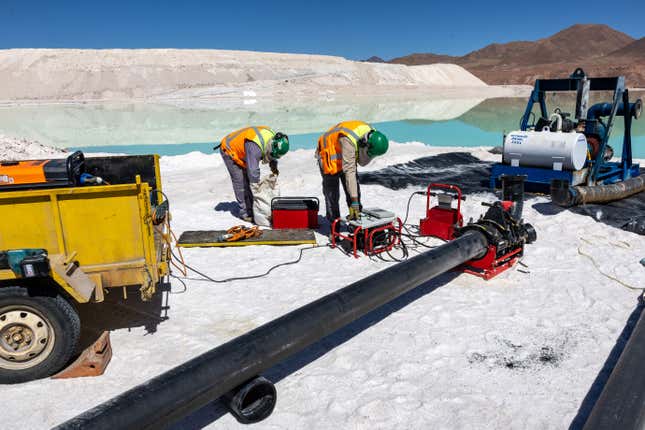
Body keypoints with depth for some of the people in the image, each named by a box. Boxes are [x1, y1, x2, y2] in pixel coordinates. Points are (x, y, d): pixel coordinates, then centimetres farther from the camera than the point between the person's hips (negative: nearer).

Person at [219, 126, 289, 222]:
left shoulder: (272, 137, -14)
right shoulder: (255, 146, -40)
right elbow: (253, 170, -39)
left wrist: (274, 167, 2)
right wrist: (257, 190, -34)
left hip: (240, 151, 8)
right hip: (229, 150, -8)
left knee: (248, 179, 5)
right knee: (240, 181, -11)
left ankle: (251, 208, 11)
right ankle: (244, 212, -5)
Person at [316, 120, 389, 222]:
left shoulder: (371, 135, -18)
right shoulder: (349, 141, -41)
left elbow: (362, 162, -9)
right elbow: (349, 171, -44)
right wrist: (354, 200, -45)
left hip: (346, 157, 7)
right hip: (329, 157, -7)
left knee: (355, 187, 7)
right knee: (332, 193, -3)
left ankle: (358, 217, 17)